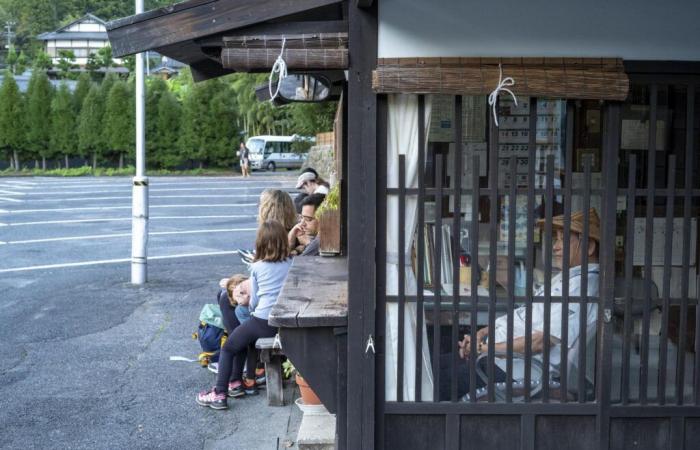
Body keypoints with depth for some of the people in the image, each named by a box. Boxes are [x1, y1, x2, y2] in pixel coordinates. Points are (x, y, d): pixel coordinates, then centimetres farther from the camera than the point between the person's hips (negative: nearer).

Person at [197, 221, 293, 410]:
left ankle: (219, 394, 10)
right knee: (242, 337, 30)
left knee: (228, 348, 17)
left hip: (263, 322, -5)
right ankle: (235, 382, 32)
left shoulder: (257, 268, 0)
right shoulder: (293, 264, 6)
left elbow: (254, 300, 7)